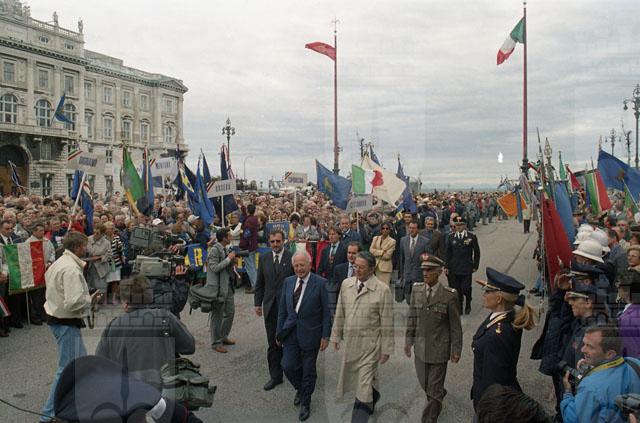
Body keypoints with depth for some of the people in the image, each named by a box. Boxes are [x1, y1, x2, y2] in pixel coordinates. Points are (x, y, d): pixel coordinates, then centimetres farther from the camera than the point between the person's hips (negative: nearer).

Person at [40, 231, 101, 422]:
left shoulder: (59, 262, 7)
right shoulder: (72, 269, -25)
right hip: (66, 323, -11)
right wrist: (90, 299, -13)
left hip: (54, 317, 11)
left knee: (80, 358, 25)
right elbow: (73, 302, -31)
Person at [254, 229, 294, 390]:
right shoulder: (264, 258, 5)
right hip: (270, 307, 3)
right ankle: (275, 376, 19)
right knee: (273, 344, 9)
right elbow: (259, 283, 10)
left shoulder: (292, 258, -7)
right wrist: (258, 303, 6)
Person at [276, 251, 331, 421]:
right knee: (288, 366, 2)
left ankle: (305, 403, 30)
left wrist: (325, 336, -9)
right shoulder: (288, 282, 3)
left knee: (308, 370, 9)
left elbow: (327, 312, -8)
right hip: (290, 331, 4)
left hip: (310, 333, -3)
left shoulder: (321, 283, -11)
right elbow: (282, 309, 9)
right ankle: (300, 389, 34)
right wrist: (279, 331, 9)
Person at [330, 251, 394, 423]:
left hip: (370, 344, -5)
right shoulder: (346, 284, 0)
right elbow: (340, 313, 8)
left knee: (365, 383, -4)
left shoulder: (382, 290, -14)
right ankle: (373, 397, 51)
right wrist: (336, 336, 11)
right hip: (350, 342, 5)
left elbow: (387, 323, -10)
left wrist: (386, 349, -7)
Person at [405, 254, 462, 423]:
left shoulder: (449, 295, -16)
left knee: (433, 390, 6)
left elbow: (455, 325, -8)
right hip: (420, 347, 4)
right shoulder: (417, 289, -4)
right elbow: (412, 316, 5)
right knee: (424, 384, 20)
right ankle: (439, 395, 51)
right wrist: (409, 339, 6)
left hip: (439, 350, -4)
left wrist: (456, 349, -3)